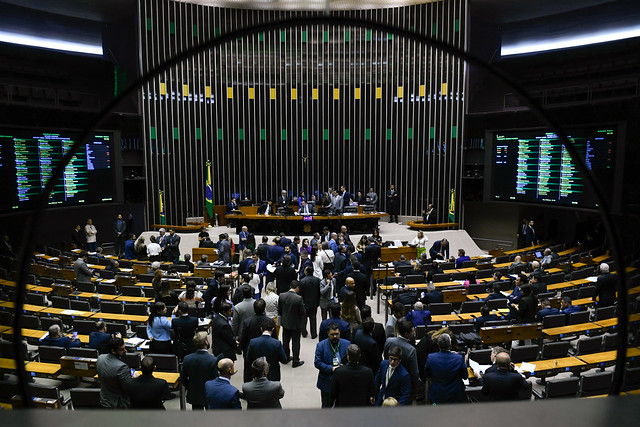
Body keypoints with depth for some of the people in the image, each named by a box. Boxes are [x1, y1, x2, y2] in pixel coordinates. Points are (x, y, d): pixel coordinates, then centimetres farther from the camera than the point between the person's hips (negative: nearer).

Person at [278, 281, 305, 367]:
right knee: (296, 343, 9)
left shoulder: (282, 296, -10)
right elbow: (302, 313, -16)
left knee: (285, 341, 20)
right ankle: (295, 361, 18)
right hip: (296, 324, -4)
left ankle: (286, 357, 36)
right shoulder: (299, 298, -24)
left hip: (285, 323, 4)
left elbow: (279, 310, 2)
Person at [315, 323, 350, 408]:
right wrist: (331, 369, -19)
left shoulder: (347, 344, -1)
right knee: (327, 406, 11)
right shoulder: (321, 345, -7)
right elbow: (317, 363, -9)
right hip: (327, 382, -2)